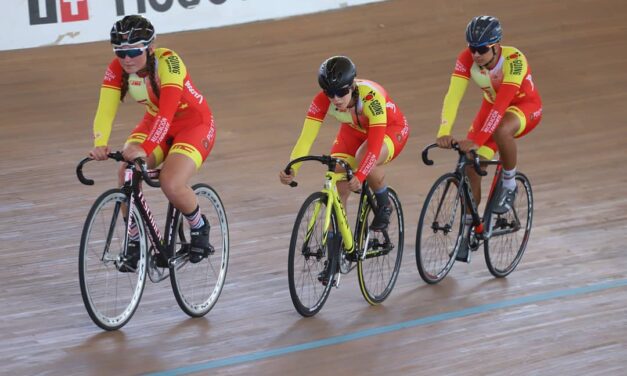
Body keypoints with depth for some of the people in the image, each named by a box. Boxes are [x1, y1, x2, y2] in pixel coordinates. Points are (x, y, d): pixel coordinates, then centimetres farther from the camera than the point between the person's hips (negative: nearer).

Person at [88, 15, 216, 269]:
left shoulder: (168, 62, -32)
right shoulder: (117, 69, -18)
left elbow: (167, 112, -44)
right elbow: (105, 110, -30)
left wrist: (145, 148, -58)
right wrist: (100, 145, -50)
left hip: (195, 125, -5)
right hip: (154, 122, 5)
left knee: (171, 184, -27)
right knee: (127, 175, -22)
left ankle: (199, 227, 5)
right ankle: (134, 239, -2)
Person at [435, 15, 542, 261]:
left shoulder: (514, 60, -35)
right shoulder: (467, 58, -23)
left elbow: (502, 104, -42)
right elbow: (453, 95, -32)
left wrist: (476, 140, -49)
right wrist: (444, 132, -47)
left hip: (525, 105, -4)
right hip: (492, 106, 4)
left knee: (501, 131, -38)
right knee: (472, 166, -10)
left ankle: (509, 184, -11)